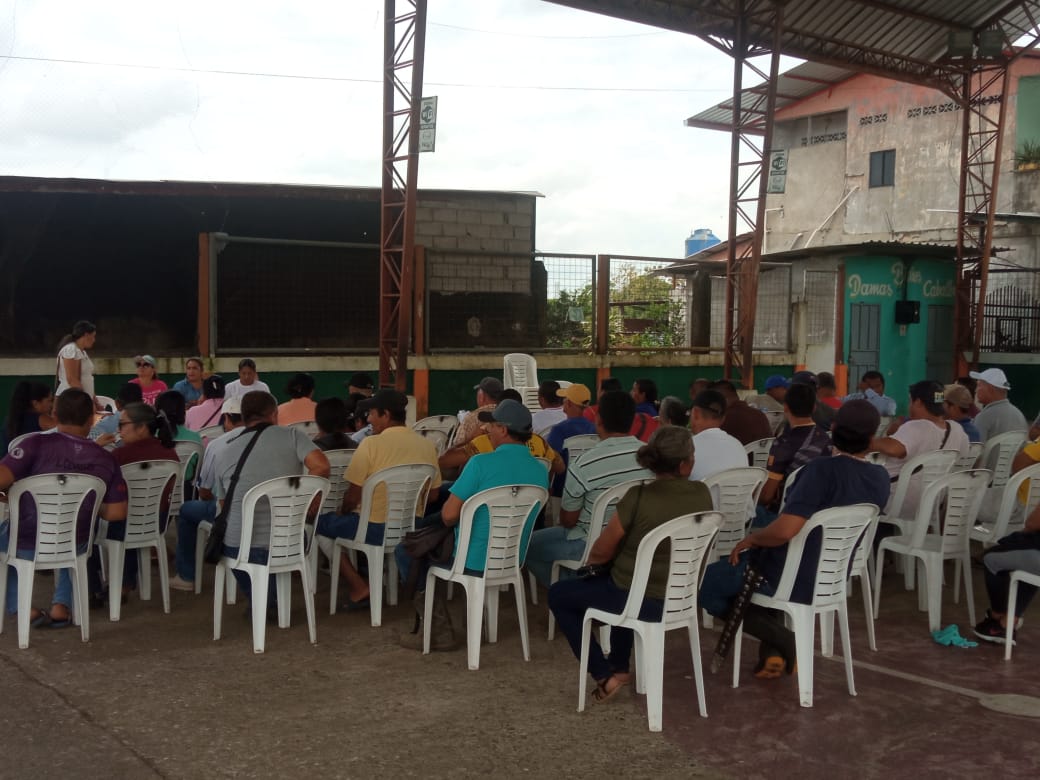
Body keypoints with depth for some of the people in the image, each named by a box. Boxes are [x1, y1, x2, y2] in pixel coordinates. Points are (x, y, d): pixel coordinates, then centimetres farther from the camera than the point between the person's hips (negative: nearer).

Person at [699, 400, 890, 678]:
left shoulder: (822, 469, -26)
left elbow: (784, 531, -34)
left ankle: (782, 639, 2)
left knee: (705, 585, 12)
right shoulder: (881, 478, -3)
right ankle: (773, 650, 19)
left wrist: (751, 539, -13)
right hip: (831, 578, 7)